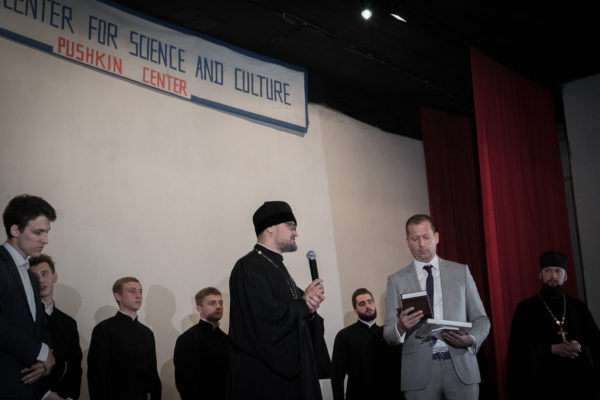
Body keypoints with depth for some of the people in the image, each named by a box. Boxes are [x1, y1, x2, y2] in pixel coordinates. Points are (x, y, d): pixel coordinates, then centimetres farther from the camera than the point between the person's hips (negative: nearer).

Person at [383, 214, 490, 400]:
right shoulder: (396, 280, 7)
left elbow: (481, 319, 10)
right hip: (419, 371, 0)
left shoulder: (461, 272, 10)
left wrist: (471, 340, -10)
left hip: (461, 367, 1)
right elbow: (388, 334, 5)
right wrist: (401, 326, -18)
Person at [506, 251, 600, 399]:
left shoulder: (578, 307, 12)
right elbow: (517, 347, -6)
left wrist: (580, 347, -12)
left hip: (580, 378, 3)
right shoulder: (526, 308, 1)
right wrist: (552, 349, -16)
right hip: (542, 381, -3)